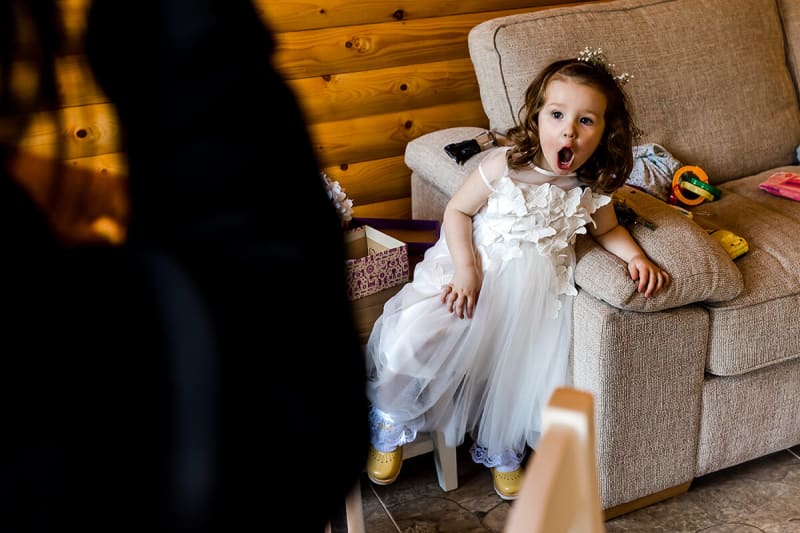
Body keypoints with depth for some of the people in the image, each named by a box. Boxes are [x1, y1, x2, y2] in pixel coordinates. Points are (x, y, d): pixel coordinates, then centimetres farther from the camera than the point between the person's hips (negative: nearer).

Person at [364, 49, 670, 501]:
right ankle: (393, 421, 11)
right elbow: (458, 211, -8)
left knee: (529, 371, -7)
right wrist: (466, 271, -18)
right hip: (473, 272, -3)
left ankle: (502, 449, 27)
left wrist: (637, 256, -5)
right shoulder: (503, 166, -16)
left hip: (535, 292, 3)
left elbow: (607, 230, 14)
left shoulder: (593, 188, -5)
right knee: (412, 338, -20)